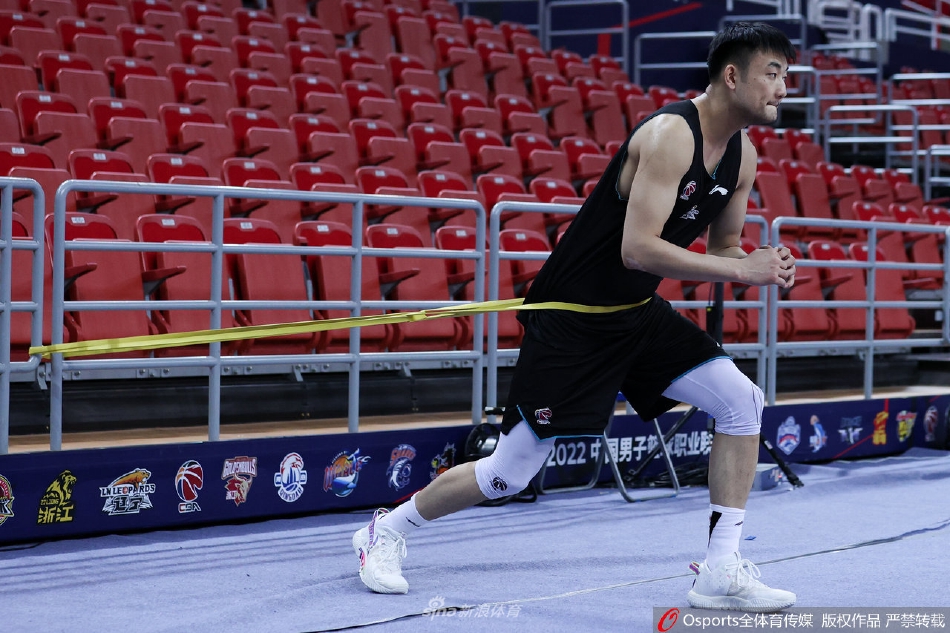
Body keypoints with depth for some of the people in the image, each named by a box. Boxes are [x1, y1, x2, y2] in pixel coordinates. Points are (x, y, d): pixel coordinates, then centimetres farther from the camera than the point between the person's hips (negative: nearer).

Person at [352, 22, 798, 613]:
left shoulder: (742, 155, 2)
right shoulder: (670, 135, -25)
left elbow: (722, 248, 13)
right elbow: (637, 249, -33)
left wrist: (763, 265, -9)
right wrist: (741, 270, -29)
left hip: (639, 315, 8)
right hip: (572, 322, -8)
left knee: (742, 402, -9)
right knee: (510, 473, -2)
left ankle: (722, 572, -3)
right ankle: (387, 530, 22)